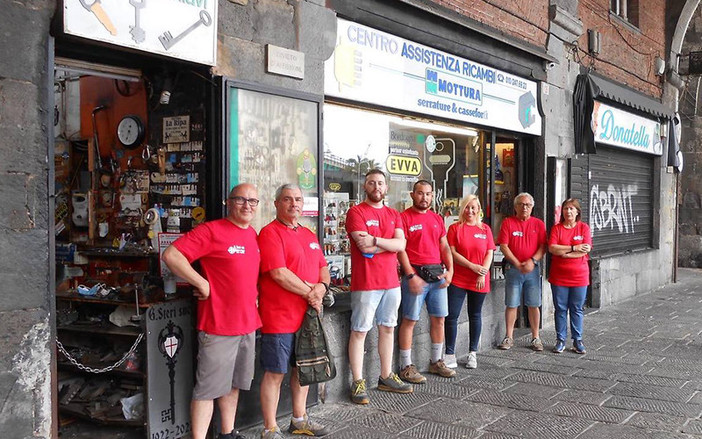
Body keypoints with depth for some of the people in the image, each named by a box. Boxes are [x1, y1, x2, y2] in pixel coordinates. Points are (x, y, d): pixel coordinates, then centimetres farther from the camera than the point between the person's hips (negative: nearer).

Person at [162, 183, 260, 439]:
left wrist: (253, 296, 13)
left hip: (248, 323, 8)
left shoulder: (253, 235, 11)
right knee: (209, 388, -2)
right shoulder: (211, 230, -12)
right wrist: (202, 283, -18)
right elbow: (171, 255, -20)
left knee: (234, 384, 19)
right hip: (218, 324, -8)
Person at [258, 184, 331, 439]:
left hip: (308, 315, 8)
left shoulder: (309, 235, 16)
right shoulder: (270, 233, -10)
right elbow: (279, 274, -19)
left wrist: (321, 287, -6)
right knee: (275, 373, 0)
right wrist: (309, 293, -12)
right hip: (279, 319, -8)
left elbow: (323, 268, 16)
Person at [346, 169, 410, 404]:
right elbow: (365, 247, -17)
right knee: (359, 331, -2)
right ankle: (358, 382, 4)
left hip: (391, 281, 6)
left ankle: (386, 377, 25)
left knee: (387, 328, 14)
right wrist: (389, 243, -5)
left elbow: (401, 245, -2)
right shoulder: (356, 212, -5)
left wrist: (375, 240, -14)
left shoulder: (394, 215, 13)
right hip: (365, 283, -6)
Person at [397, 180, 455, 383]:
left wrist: (450, 270, 3)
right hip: (416, 274, -7)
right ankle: (406, 367, 3)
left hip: (438, 274, 7)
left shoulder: (437, 219, 16)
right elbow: (400, 249, -11)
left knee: (439, 319, 11)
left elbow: (444, 247, 17)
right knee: (410, 320, -3)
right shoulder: (404, 217, -5)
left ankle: (436, 362, 24)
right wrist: (411, 276, -17)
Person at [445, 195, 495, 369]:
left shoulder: (485, 229, 7)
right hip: (458, 280, -2)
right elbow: (452, 253, -7)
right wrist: (472, 266, -14)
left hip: (480, 282, 2)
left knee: (475, 316, 11)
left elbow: (489, 254, 3)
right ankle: (450, 355, 2)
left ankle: (472, 354, 21)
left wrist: (482, 274, -9)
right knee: (452, 315, -6)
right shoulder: (455, 228, 1)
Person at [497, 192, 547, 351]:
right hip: (513, 268, -1)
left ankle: (535, 338, 13)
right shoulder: (508, 222, 3)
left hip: (533, 269, 1)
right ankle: (509, 337, 11)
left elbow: (543, 247, 2)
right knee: (511, 304, 2)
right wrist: (518, 264, -10)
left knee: (533, 305, 4)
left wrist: (533, 261, -14)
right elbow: (503, 246, -3)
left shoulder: (539, 224, 8)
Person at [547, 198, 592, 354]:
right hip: (559, 276, 0)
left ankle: (577, 340, 17)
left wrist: (564, 253, -14)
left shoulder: (584, 227, 2)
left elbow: (587, 249, -10)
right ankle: (560, 340, 15)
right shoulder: (557, 228, 3)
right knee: (560, 309, 6)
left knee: (577, 309, 7)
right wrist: (574, 248, -15)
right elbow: (552, 248, -11)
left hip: (579, 276, 0)